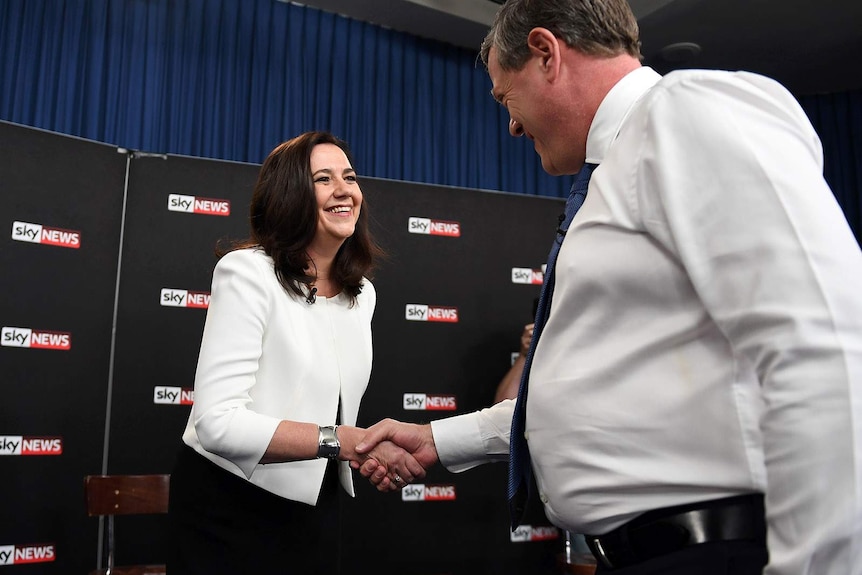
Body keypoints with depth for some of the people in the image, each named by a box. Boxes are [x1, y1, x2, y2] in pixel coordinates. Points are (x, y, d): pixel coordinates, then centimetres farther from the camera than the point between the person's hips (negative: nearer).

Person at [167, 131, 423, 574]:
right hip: (228, 511, -6)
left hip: (314, 509, 6)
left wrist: (369, 454, 4)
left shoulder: (362, 293, 3)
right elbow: (217, 422, -27)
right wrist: (341, 441, -30)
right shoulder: (248, 271, -18)